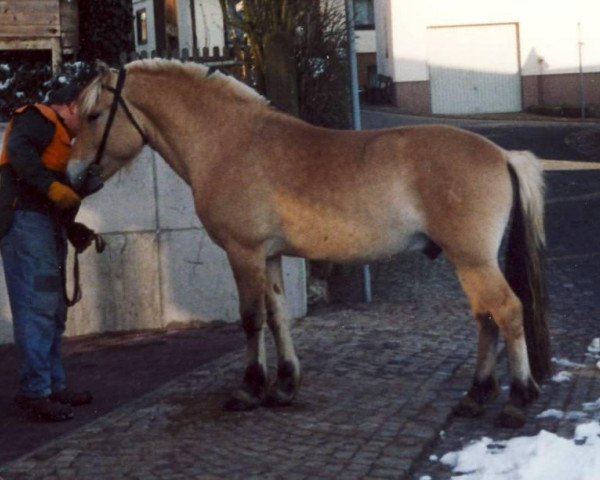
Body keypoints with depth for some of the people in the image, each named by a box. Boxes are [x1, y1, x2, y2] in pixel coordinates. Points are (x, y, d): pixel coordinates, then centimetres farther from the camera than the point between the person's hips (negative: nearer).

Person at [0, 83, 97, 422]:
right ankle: (35, 392, -18)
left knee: (54, 311, 10)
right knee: (37, 308, -15)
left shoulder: (59, 139, 28)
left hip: (46, 225, 10)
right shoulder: (39, 118, 2)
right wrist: (52, 186, -30)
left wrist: (73, 229, 12)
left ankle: (55, 386, 15)